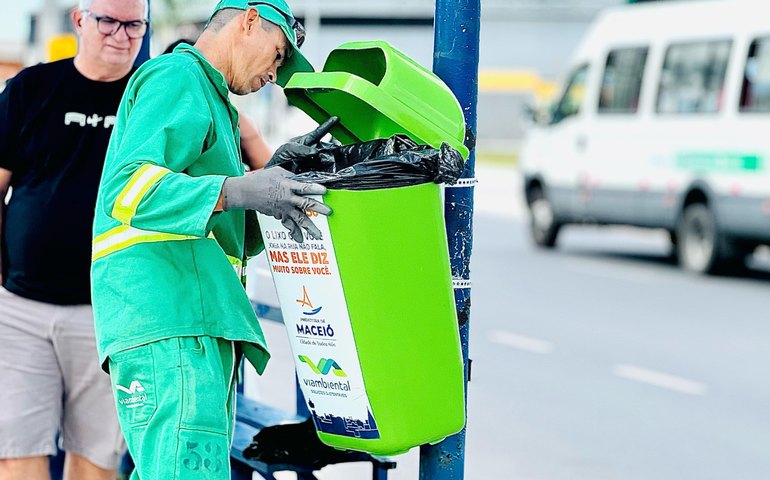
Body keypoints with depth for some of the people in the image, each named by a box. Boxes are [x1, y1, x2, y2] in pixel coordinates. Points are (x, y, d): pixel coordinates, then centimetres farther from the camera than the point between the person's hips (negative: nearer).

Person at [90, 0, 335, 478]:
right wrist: (238, 190, -30)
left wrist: (274, 169, 15)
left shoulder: (206, 97, 31)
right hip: (165, 314, -11)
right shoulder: (175, 78, -2)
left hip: (198, 320, 11)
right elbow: (129, 186, -19)